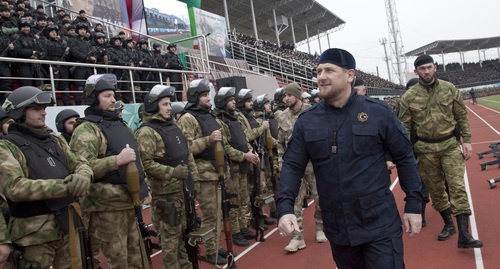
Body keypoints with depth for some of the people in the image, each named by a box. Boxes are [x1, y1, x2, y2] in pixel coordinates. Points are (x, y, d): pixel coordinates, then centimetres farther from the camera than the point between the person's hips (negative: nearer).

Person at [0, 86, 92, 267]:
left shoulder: (55, 139, 12)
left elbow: (80, 163, 7)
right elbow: (15, 188, -21)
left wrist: (83, 176, -18)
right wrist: (64, 186, -27)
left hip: (67, 225, 6)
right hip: (35, 233, -6)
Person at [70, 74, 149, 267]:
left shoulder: (121, 124, 15)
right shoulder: (87, 129, -12)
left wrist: (143, 187, 20)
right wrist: (117, 160, -30)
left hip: (131, 200, 8)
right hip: (107, 205, -8)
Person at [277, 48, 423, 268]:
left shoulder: (378, 113, -7)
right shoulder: (306, 121, 0)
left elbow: (404, 159, 0)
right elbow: (292, 166, -1)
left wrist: (413, 204, -2)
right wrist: (285, 207, -15)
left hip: (380, 226, -3)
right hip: (336, 229, 3)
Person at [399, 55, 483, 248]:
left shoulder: (449, 89, 1)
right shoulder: (409, 97, -3)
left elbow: (462, 116, 6)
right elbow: (404, 127, 1)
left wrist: (467, 141, 0)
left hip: (450, 145, 0)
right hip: (426, 149, 1)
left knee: (457, 186, -7)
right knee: (435, 189, 11)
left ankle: (464, 234, -6)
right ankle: (448, 225, 30)